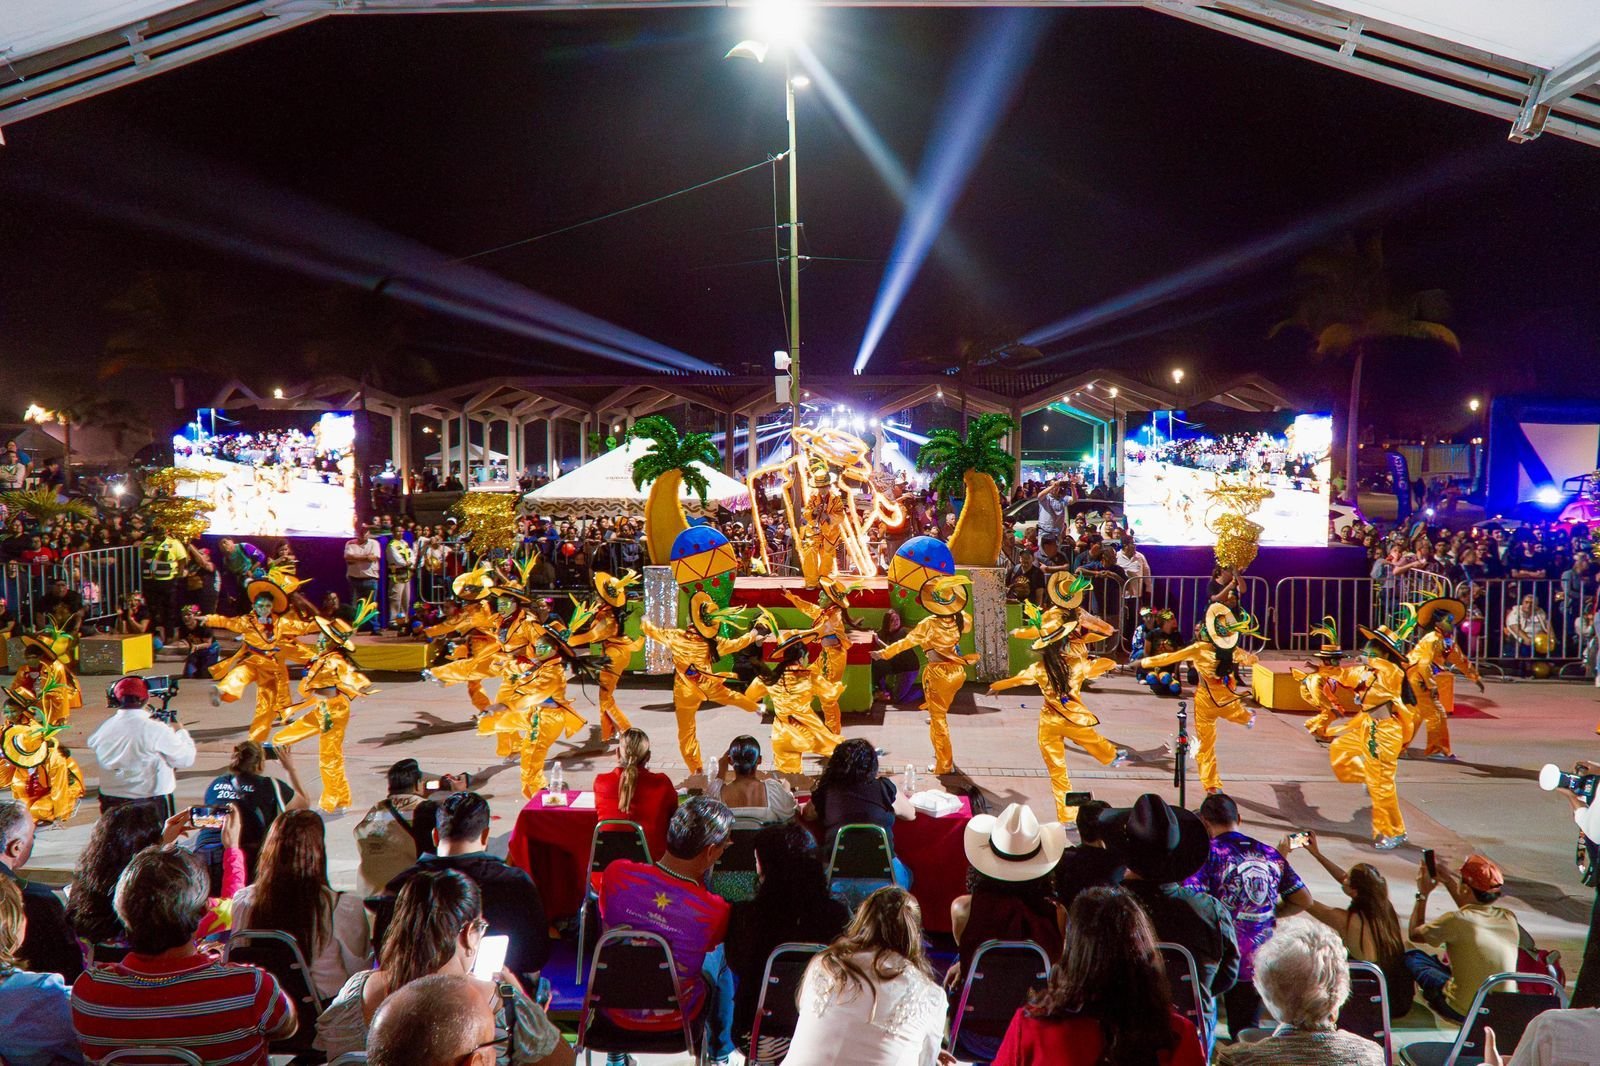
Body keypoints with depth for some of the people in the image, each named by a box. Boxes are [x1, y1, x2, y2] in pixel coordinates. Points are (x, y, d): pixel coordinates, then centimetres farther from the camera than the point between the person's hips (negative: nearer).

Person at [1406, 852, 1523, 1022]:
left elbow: (1414, 934, 1)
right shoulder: (1509, 919, -5)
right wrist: (1448, 882, 22)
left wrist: (1422, 894, 10)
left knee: (1411, 956, 10)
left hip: (1463, 1013, -6)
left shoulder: (1454, 921, -20)